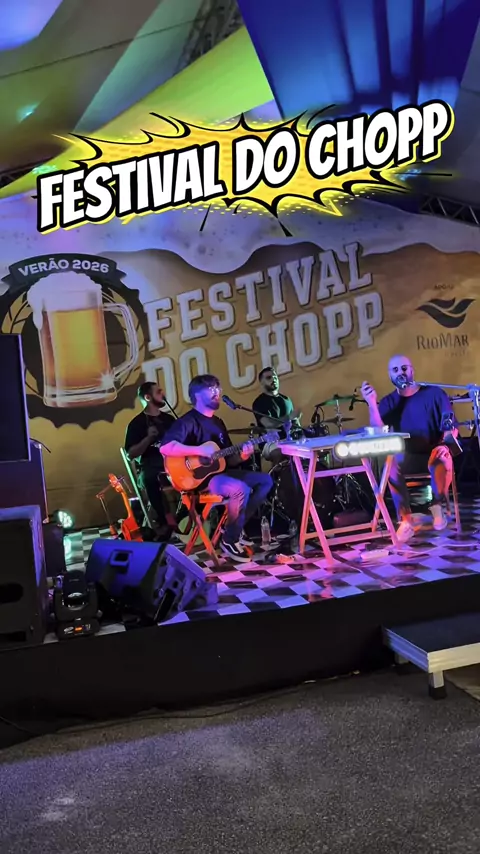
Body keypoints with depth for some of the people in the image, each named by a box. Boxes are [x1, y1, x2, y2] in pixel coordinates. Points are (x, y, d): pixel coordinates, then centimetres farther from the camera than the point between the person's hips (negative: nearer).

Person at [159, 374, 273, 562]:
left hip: (220, 471, 9)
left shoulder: (217, 422, 17)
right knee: (241, 489, -31)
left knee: (265, 480, 3)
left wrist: (242, 456, -6)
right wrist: (201, 451, -27)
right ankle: (230, 540, -10)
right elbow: (165, 447, -27)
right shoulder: (188, 421, -11)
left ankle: (236, 526, 5)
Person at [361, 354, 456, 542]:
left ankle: (438, 507, -12)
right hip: (408, 457, 2)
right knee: (391, 464, -31)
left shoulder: (434, 393, -2)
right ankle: (405, 520, -24)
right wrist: (372, 404, -24)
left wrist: (445, 441, -28)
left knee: (443, 457, -36)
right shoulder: (388, 402, 4)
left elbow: (452, 427, -6)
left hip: (433, 453, -1)